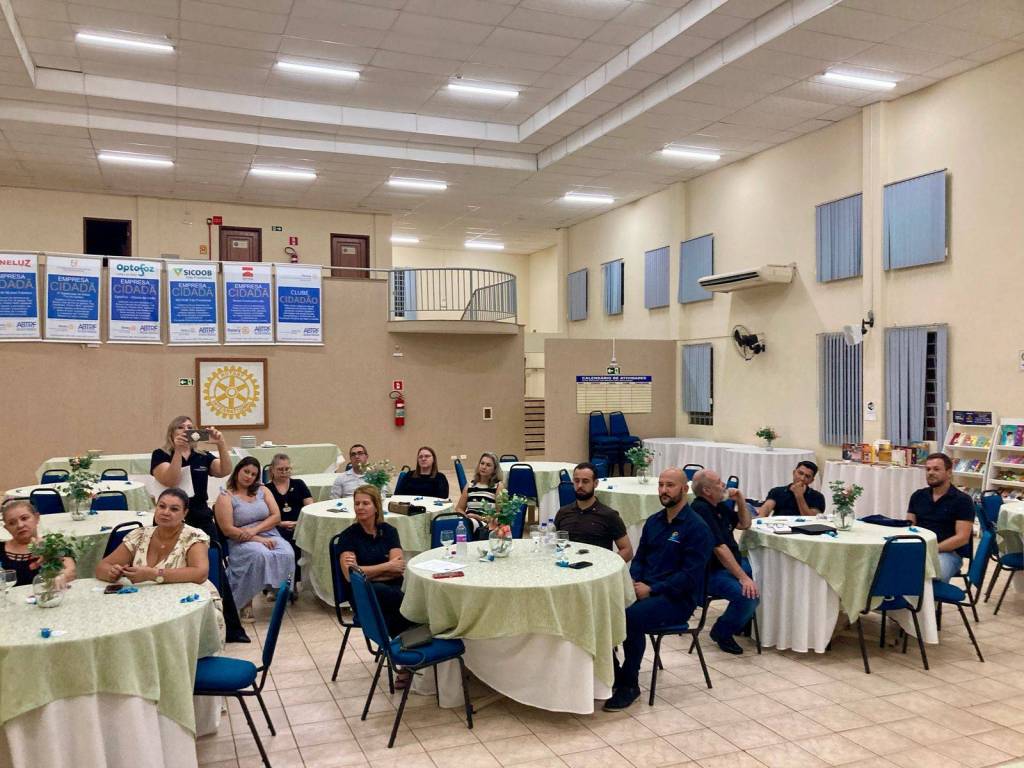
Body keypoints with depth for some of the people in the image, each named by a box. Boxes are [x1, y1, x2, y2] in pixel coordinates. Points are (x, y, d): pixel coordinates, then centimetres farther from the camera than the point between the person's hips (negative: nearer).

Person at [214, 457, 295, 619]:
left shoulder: (262, 490, 15)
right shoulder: (226, 497, 2)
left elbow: (276, 516, 6)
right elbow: (228, 530, -8)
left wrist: (255, 529, -12)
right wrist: (258, 539, -16)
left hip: (270, 536, 4)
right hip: (242, 542, -3)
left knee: (287, 554, -30)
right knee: (260, 555, -37)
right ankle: (246, 600, -20)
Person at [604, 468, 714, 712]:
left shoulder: (696, 527, -9)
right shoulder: (653, 521, 14)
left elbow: (689, 575, -15)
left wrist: (651, 590, -18)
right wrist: (633, 582, -4)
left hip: (678, 598, -7)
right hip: (643, 589, 7)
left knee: (632, 617, -33)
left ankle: (629, 684, -13)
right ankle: (612, 673, -4)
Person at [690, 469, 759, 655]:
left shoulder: (719, 506, 9)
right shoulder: (701, 510, -21)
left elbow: (744, 524, 22)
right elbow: (720, 549, -26)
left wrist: (740, 499, 6)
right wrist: (743, 577, -27)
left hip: (733, 564, 10)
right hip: (711, 573, -10)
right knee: (748, 595, -28)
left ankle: (744, 620, 24)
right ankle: (721, 632, -2)